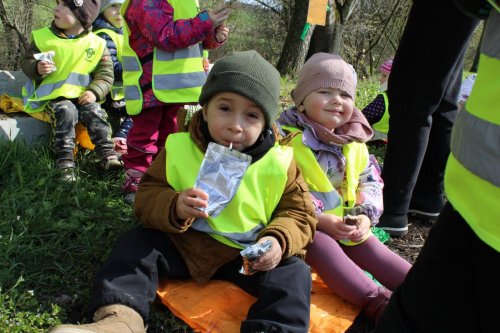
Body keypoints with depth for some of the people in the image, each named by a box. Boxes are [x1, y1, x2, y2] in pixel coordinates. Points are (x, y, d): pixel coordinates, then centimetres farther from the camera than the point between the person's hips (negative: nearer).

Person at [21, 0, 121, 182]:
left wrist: (95, 92, -17)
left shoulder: (96, 44, -1)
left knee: (94, 112, -25)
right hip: (53, 95, -1)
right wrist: (37, 68, -17)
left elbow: (105, 74, 0)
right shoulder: (43, 37, 1)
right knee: (66, 111, -28)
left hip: (83, 95, 1)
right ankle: (65, 162, -30)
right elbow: (26, 61, 6)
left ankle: (108, 156, -22)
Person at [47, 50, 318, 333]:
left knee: (294, 273, -21)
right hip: (183, 245, 2)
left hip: (246, 256, -1)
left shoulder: (279, 164, -9)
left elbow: (299, 213, -2)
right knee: (137, 242, -14)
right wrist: (174, 207, -29)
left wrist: (279, 241, -24)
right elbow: (147, 195, -5)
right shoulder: (179, 149, -7)